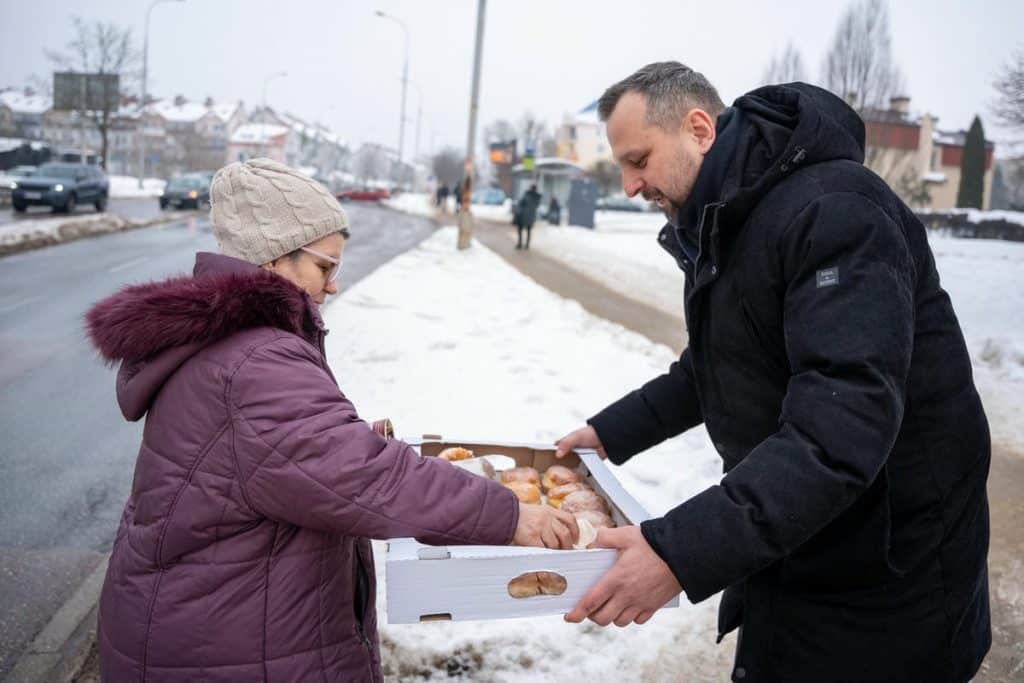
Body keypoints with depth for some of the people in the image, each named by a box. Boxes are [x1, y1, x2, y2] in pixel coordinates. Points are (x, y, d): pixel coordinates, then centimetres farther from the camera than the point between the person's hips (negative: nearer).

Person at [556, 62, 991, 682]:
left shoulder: (834, 211, -25)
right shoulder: (720, 224, 6)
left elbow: (843, 427, -36)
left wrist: (680, 551, -40)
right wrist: (612, 433, 10)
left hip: (885, 578, -8)